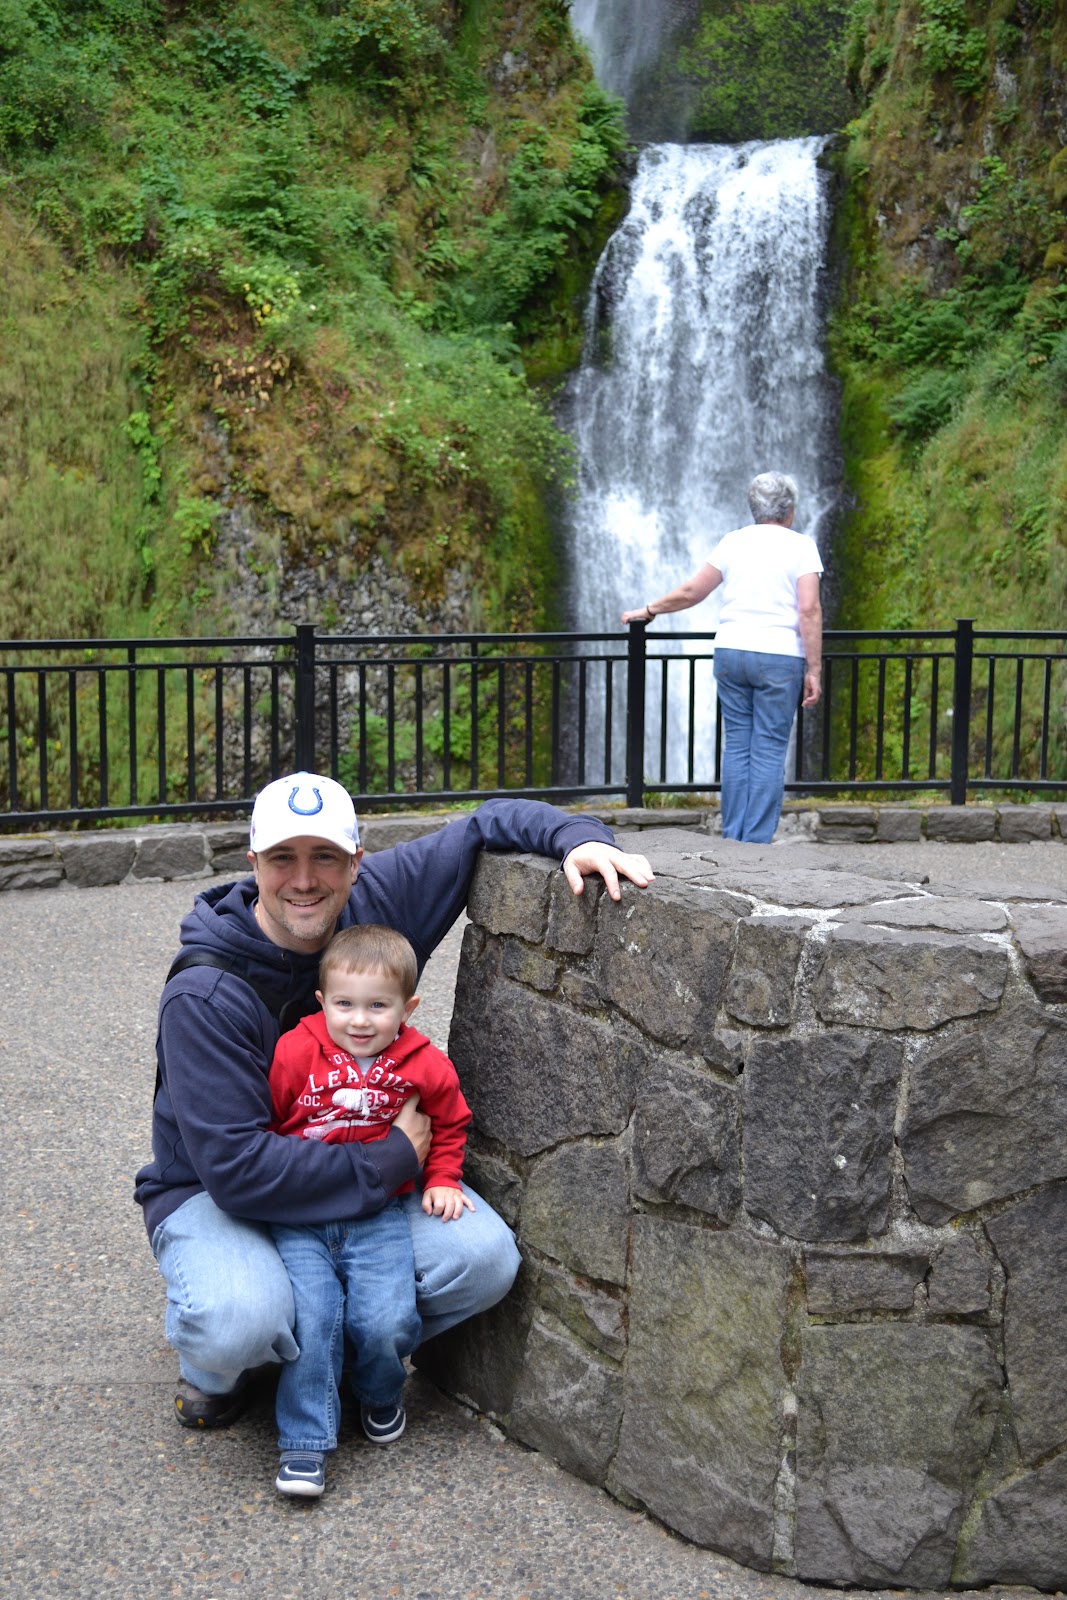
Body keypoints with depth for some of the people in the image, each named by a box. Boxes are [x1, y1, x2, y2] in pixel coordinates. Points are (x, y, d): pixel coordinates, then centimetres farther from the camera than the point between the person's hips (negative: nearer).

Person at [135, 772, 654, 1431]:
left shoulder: (375, 900, -12)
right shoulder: (206, 996, -26)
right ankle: (215, 1368, 5)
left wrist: (577, 835, -21)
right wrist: (392, 1160, -24)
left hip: (371, 1173, 5)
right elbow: (235, 1168, -30)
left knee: (486, 1260, -18)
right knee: (238, 1325, -35)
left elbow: (490, 824, 0)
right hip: (212, 1194, -4)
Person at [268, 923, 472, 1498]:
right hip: (299, 1216, -1)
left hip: (378, 1217, 1)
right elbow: (259, 1123, 5)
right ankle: (304, 1441, -1)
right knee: (311, 1317, -17)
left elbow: (450, 1125, 18)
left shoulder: (425, 1067, -1)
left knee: (386, 1321, -15)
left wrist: (442, 1180, 9)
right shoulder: (294, 1053, -8)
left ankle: (380, 1395, 19)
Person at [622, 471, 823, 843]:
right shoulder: (801, 546, -2)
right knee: (769, 751, 0)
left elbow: (690, 592, 11)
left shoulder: (733, 542, 8)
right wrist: (814, 670, -8)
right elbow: (809, 610, -11)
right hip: (779, 657, -4)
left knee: (737, 746, 9)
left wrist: (648, 610, 27)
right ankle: (757, 843, -1)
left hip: (730, 652, 4)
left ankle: (731, 840, 9)